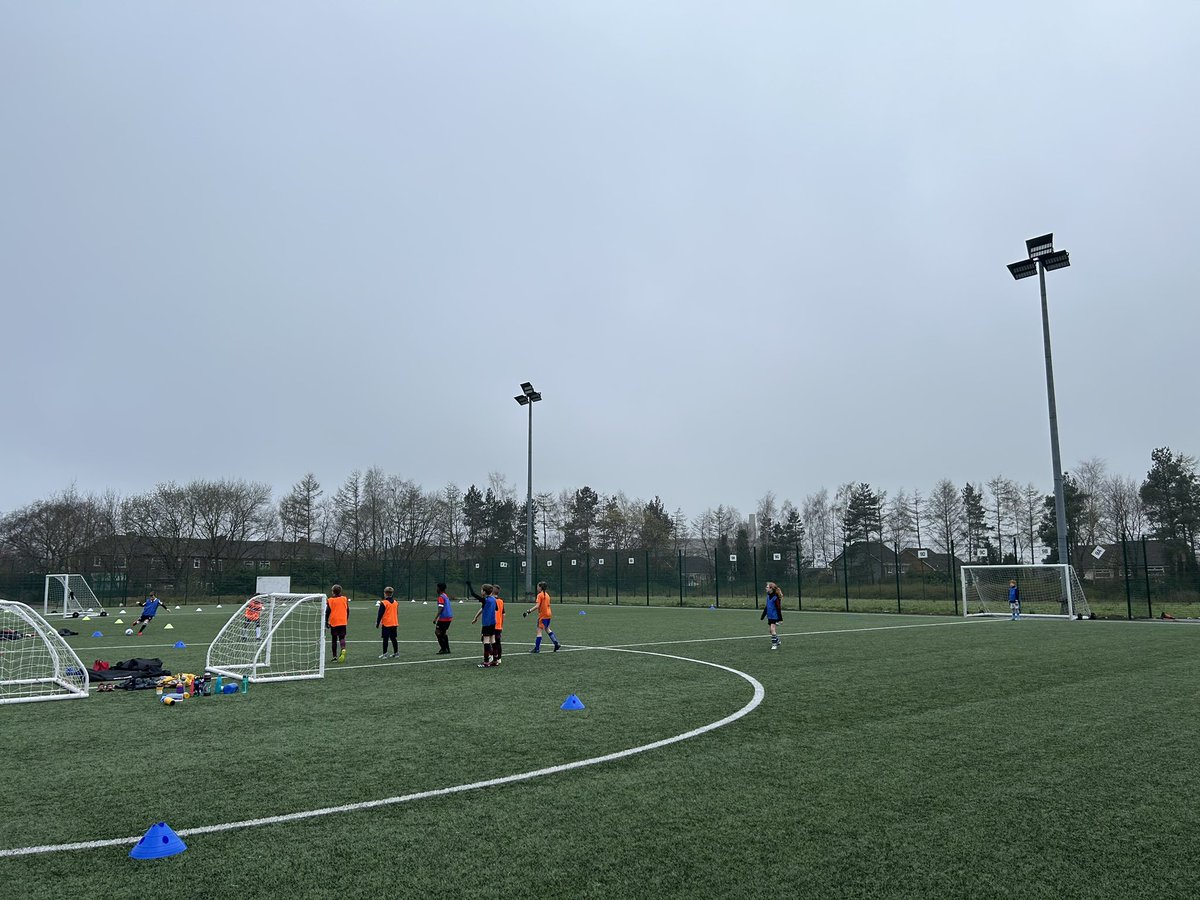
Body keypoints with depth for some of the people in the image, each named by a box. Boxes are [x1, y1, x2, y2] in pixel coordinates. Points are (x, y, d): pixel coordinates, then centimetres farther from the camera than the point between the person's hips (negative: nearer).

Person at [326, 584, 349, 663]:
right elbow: (347, 610, 9)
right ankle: (343, 650, -25)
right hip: (343, 622, 1)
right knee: (342, 638, 6)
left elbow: (327, 612, -4)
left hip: (333, 622, -1)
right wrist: (347, 619, 22)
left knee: (334, 639, 9)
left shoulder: (330, 600, -3)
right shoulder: (345, 599, 4)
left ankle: (335, 656, 10)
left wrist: (326, 621, 6)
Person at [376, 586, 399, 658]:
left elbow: (380, 614, -9)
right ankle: (396, 652, 12)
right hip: (394, 623, 6)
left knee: (385, 639, -1)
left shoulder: (383, 603, -11)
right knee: (393, 638, 12)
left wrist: (377, 623, 0)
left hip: (386, 624, -6)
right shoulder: (395, 602, 7)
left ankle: (384, 653, -1)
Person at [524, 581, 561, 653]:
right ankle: (556, 643, 20)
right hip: (548, 614, 8)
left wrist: (529, 611, -24)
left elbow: (537, 606, -21)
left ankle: (537, 648, -6)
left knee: (539, 631, -6)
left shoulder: (540, 595, -12)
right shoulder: (547, 595, 13)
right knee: (547, 629, 22)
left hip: (543, 615, -8)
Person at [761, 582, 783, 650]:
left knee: (772, 629, -14)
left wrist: (780, 619, -16)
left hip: (774, 616, -9)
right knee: (770, 629, 15)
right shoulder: (768, 596, 7)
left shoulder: (775, 598, -18)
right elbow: (766, 607, 17)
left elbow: (778, 608, -16)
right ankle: (777, 641, 34)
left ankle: (774, 644, -5)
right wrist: (762, 616, 21)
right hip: (769, 616, 9)